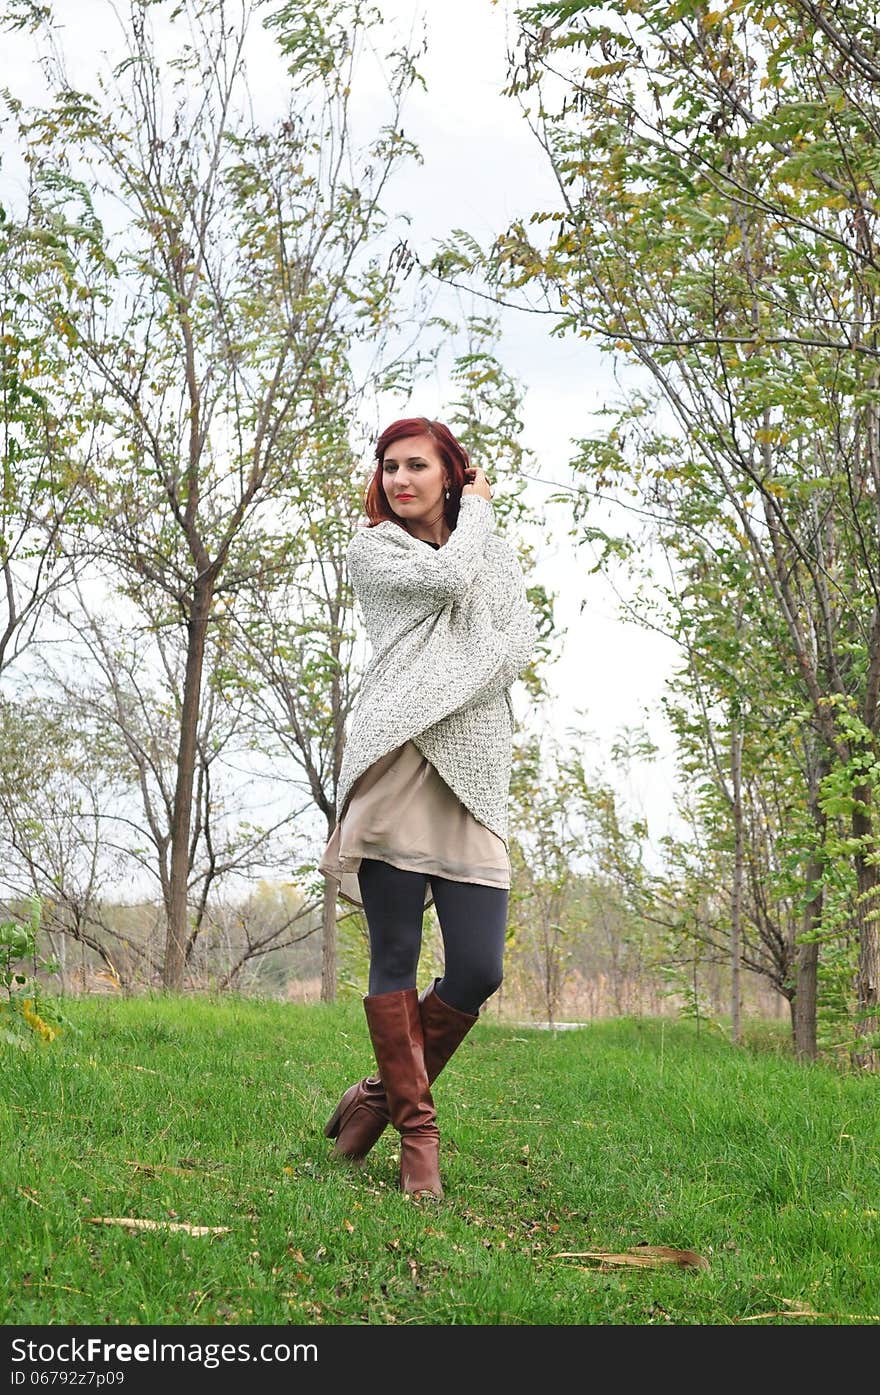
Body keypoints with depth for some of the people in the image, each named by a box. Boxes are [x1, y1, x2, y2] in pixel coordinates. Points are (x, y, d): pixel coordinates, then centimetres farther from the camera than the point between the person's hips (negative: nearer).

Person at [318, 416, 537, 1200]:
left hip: (470, 773, 3)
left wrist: (444, 697, -8)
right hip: (396, 762, -2)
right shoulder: (373, 548, 15)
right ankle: (416, 1131, 5)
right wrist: (475, 511, 12)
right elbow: (449, 576, -5)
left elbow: (518, 644, 6)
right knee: (396, 957, -5)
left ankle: (387, 1088, 16)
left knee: (478, 970, -6)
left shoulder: (497, 556, 23)